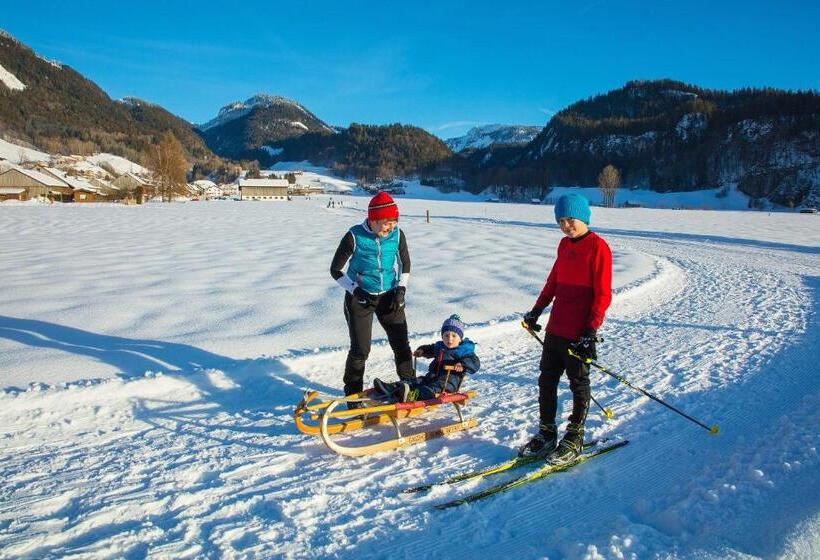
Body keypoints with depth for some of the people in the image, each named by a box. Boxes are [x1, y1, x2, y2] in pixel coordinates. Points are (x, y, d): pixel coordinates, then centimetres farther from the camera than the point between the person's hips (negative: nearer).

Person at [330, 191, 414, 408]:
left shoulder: (397, 234, -8)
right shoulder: (354, 237, -18)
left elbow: (405, 264, 8)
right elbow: (336, 270, -8)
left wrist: (401, 288, -6)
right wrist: (355, 290, -18)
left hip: (389, 296, 3)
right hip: (360, 298, -3)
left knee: (401, 344, 7)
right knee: (360, 350, -2)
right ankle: (353, 396, 16)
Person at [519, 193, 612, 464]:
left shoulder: (598, 247, -12)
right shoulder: (564, 244, 11)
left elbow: (603, 295, -14)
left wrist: (591, 330, -18)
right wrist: (537, 310, 19)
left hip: (579, 333, -7)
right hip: (555, 328, 7)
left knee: (578, 384, 7)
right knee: (546, 380, 12)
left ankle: (574, 440, 21)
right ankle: (546, 434, 26)